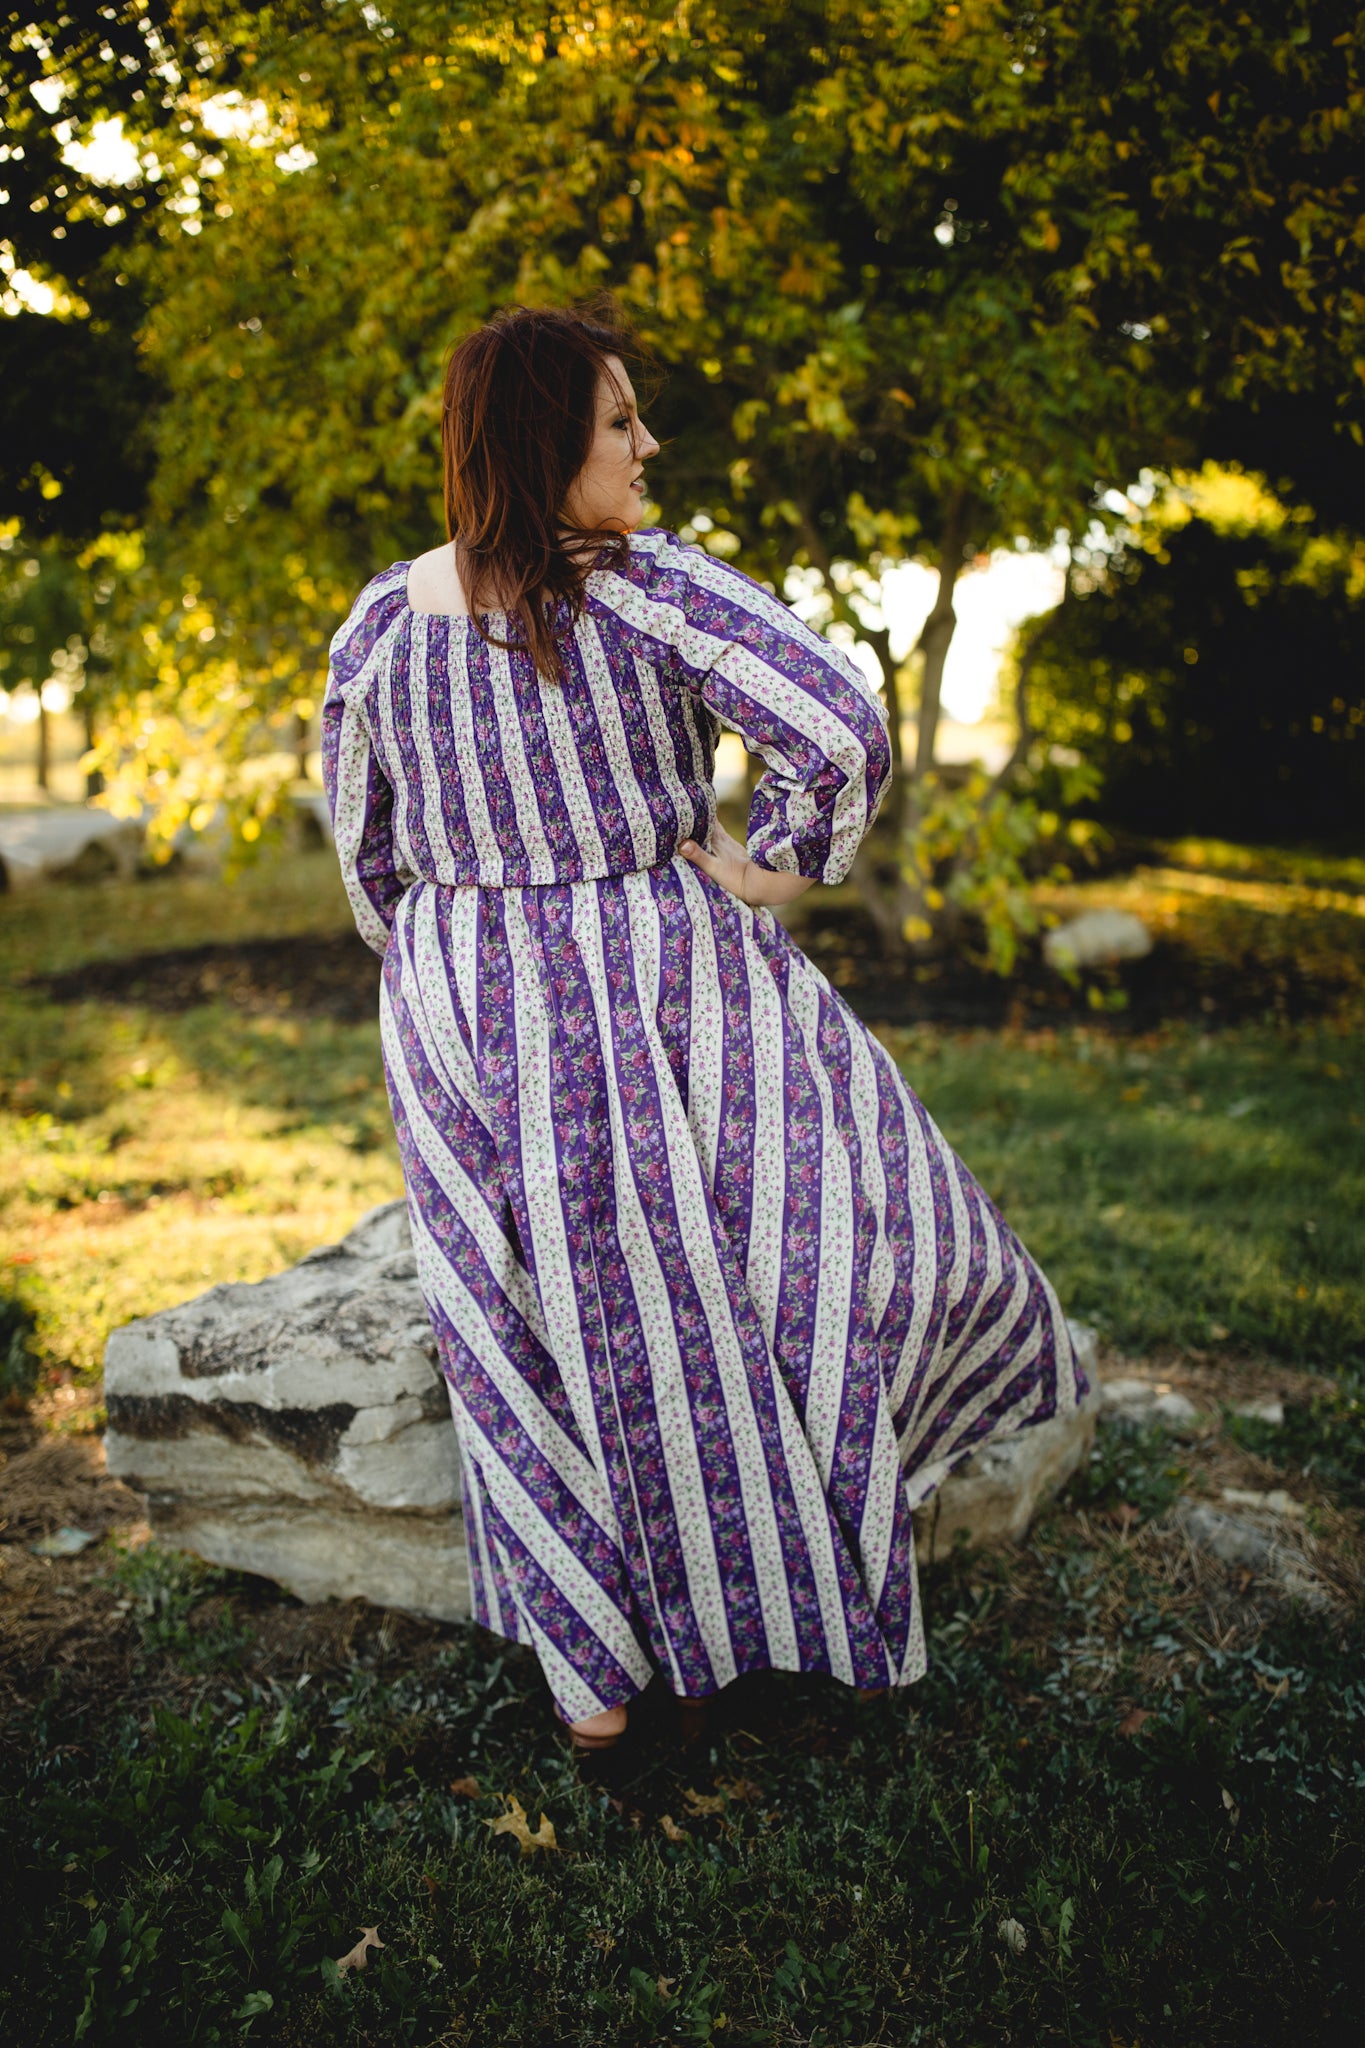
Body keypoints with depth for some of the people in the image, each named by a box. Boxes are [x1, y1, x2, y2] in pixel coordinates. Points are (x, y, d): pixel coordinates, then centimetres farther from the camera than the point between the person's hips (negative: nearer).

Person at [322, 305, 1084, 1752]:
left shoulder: (380, 623, 0)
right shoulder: (649, 588, -15)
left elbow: (359, 839, 10)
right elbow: (842, 731, -23)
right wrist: (776, 868, -7)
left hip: (467, 1018, 5)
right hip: (666, 977, -4)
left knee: (543, 1331, 13)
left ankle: (591, 1678, 25)